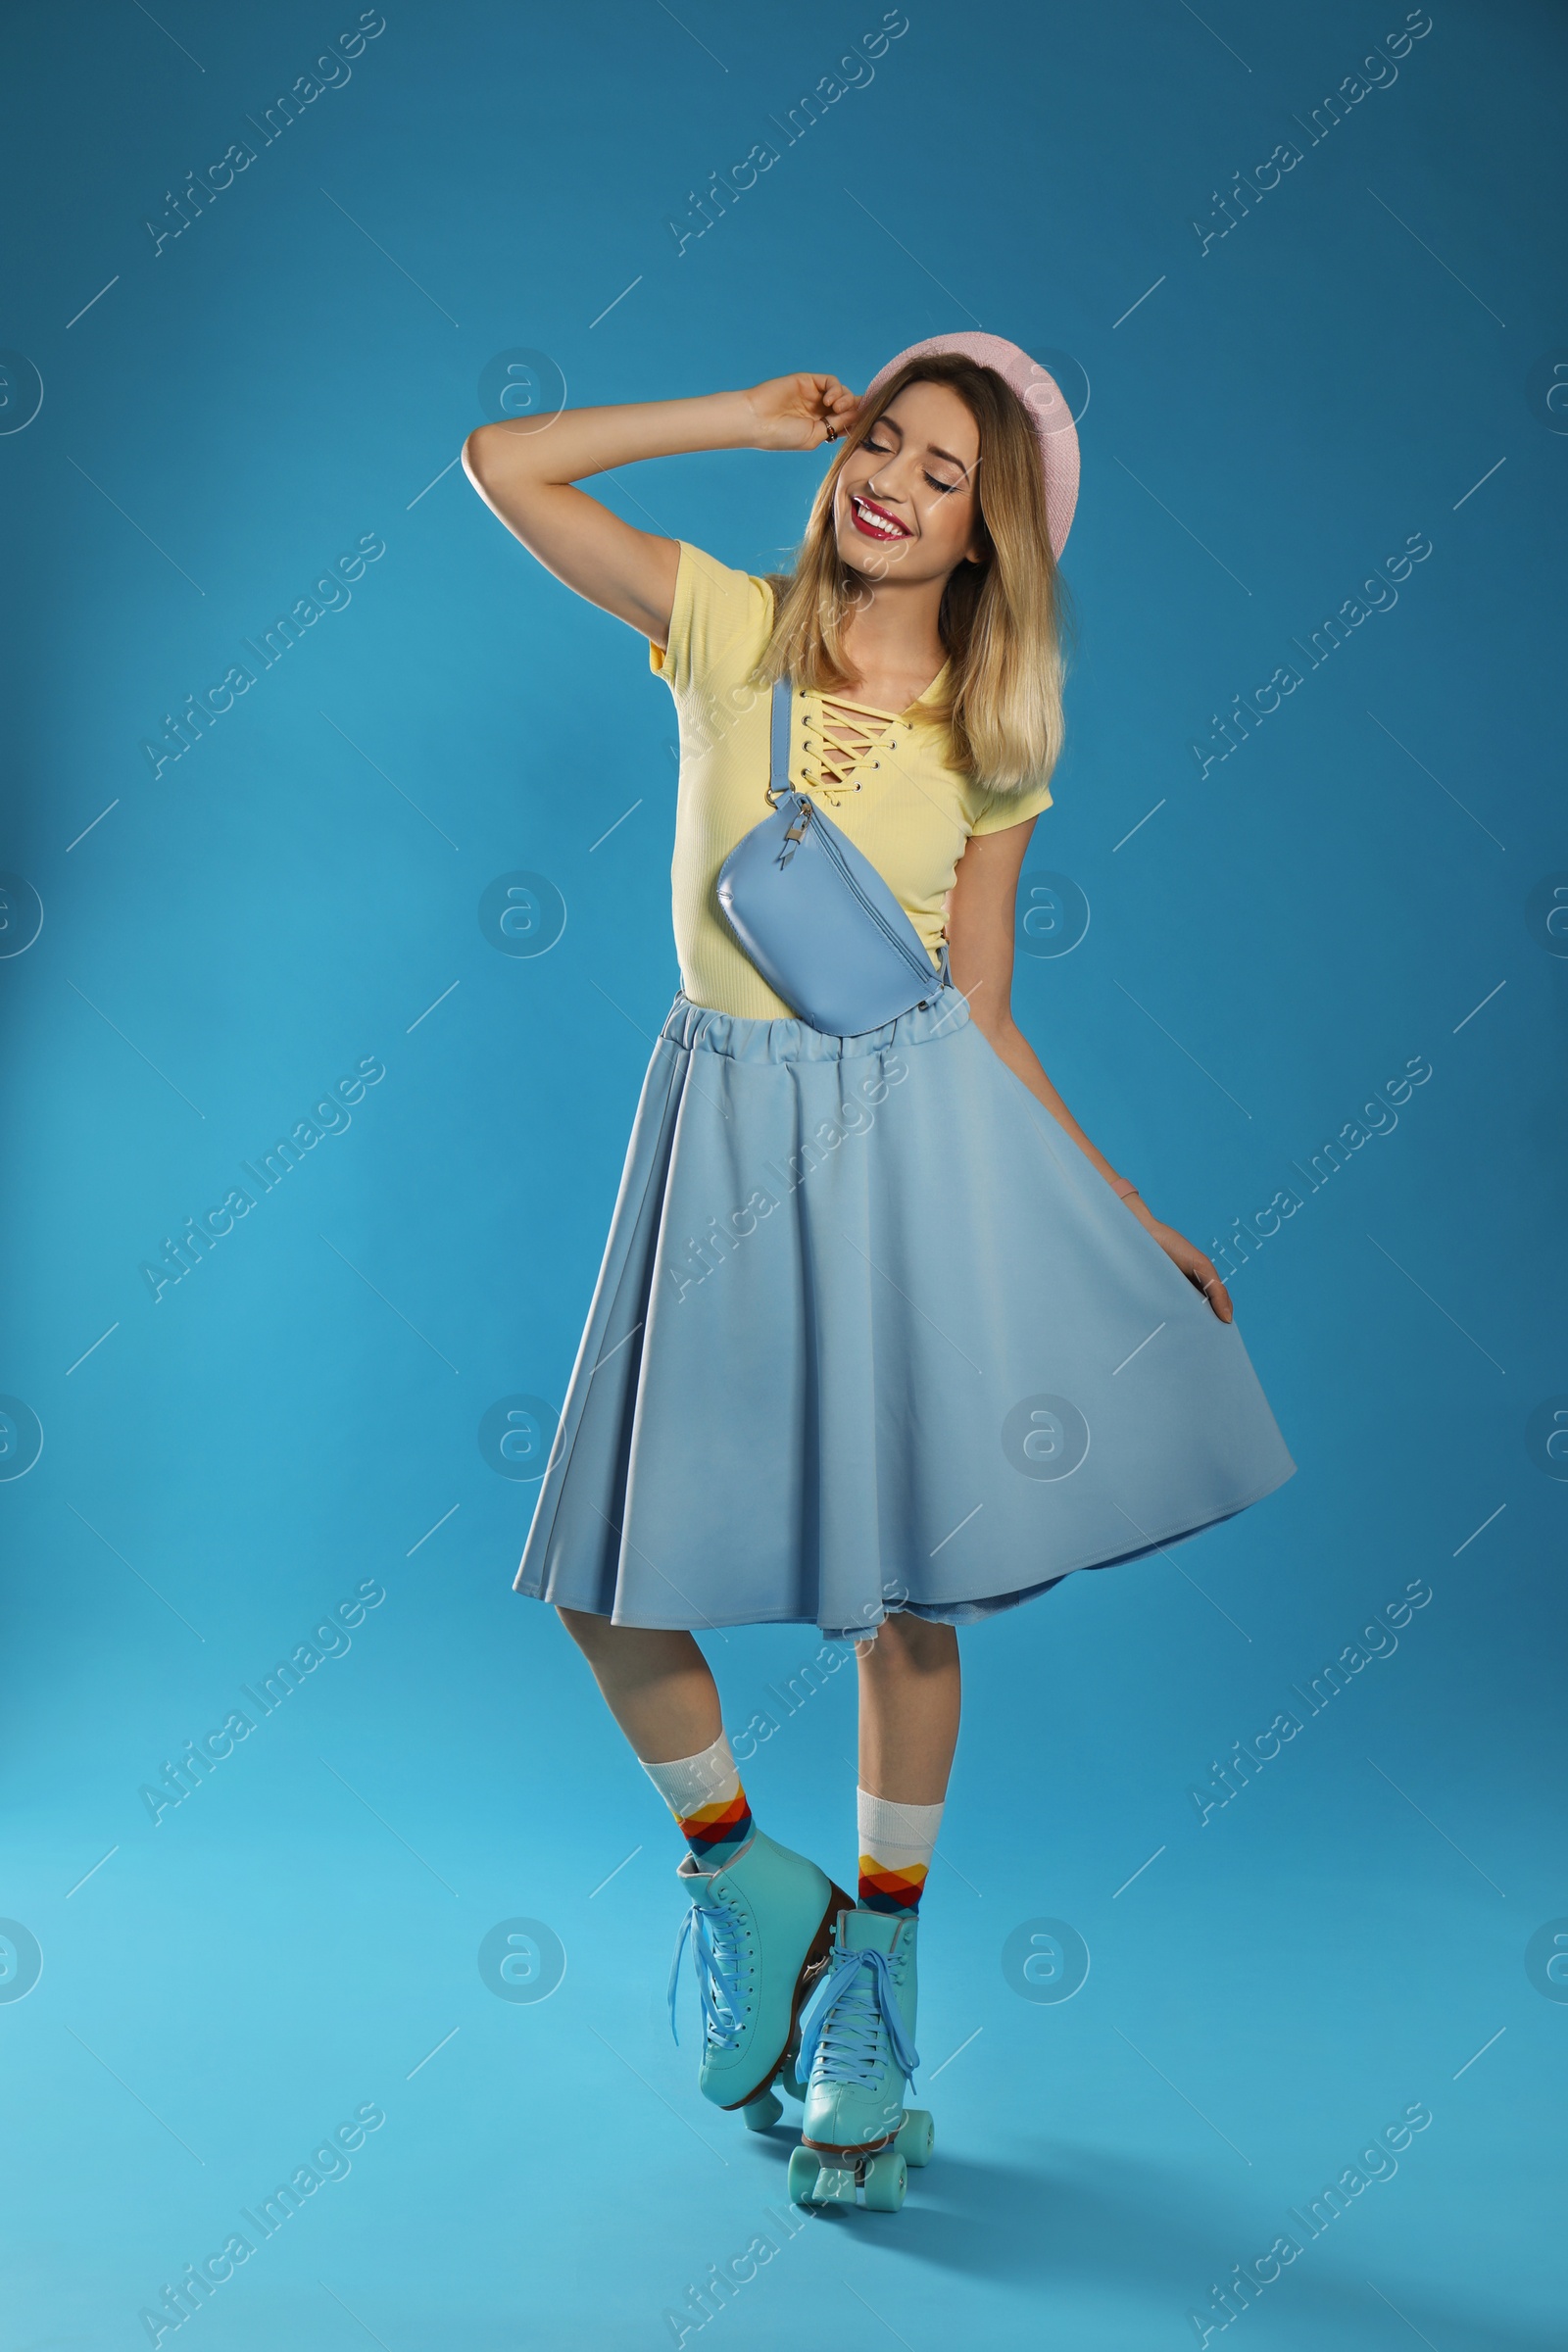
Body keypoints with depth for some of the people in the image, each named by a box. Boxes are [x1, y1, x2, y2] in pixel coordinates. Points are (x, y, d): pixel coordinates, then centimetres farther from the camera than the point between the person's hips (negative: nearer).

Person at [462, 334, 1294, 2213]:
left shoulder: (990, 742, 5)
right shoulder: (725, 628, 4)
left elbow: (985, 1016, 6)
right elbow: (500, 464, 0)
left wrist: (1135, 1226, 4)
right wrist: (762, 418, 5)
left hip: (911, 1126, 0)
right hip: (727, 1123, 0)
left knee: (906, 1573, 3)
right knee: (613, 1576, 0)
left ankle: (876, 1967, 22)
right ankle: (744, 1874, 27)